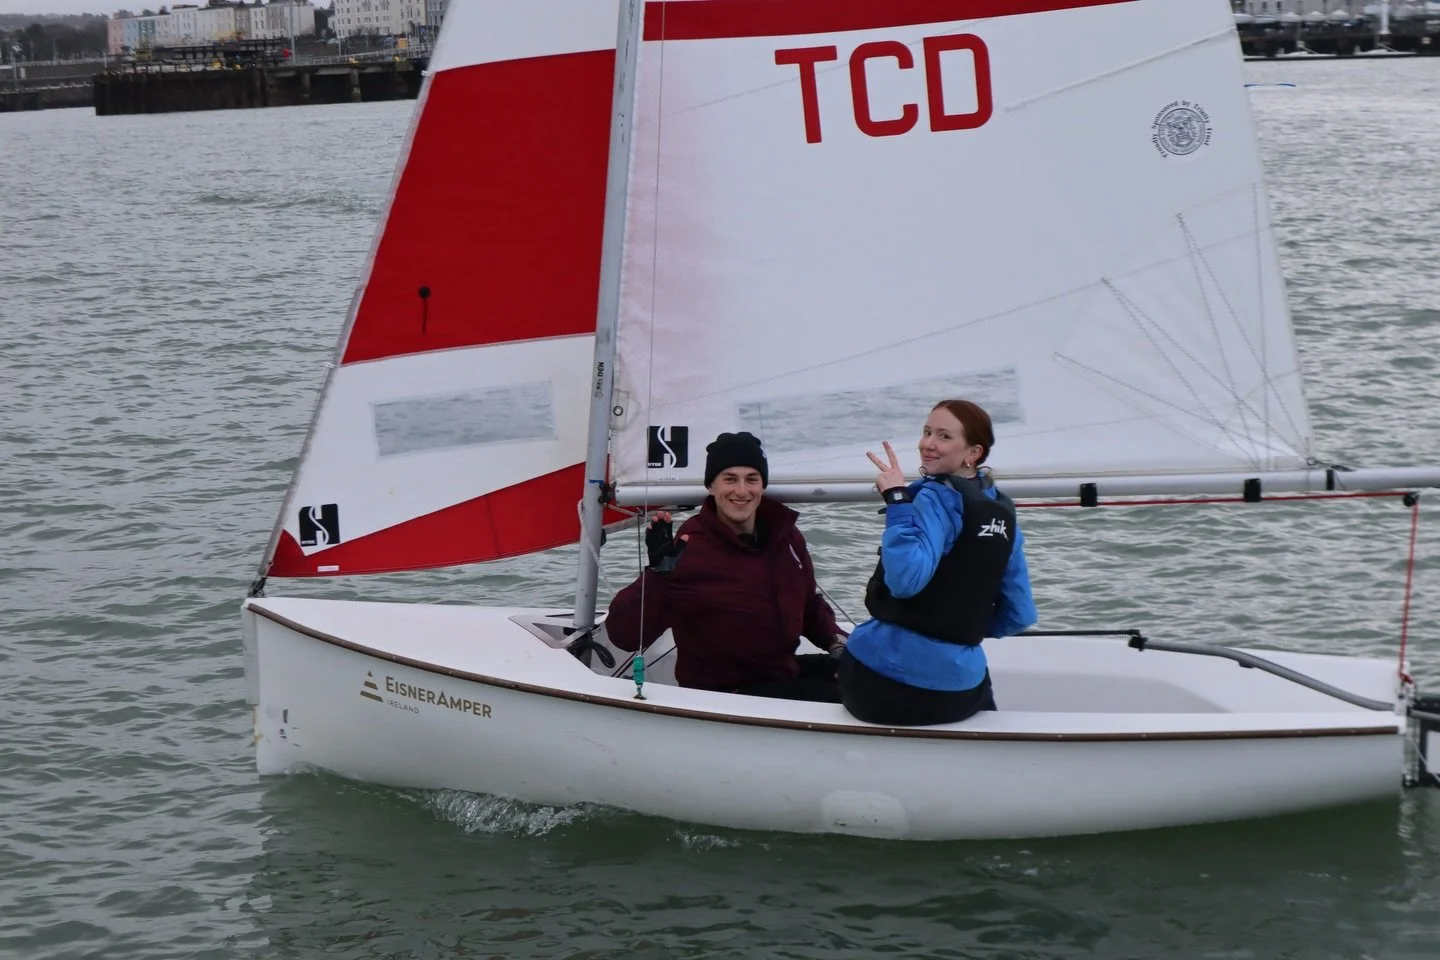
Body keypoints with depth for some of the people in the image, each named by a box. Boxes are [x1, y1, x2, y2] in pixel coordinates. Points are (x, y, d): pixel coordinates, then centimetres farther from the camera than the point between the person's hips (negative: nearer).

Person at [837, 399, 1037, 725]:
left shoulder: (936, 498, -12)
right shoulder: (1003, 512, 8)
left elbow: (905, 578, -27)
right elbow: (1019, 614, 11)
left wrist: (898, 501, -22)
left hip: (885, 673, -6)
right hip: (960, 681, 6)